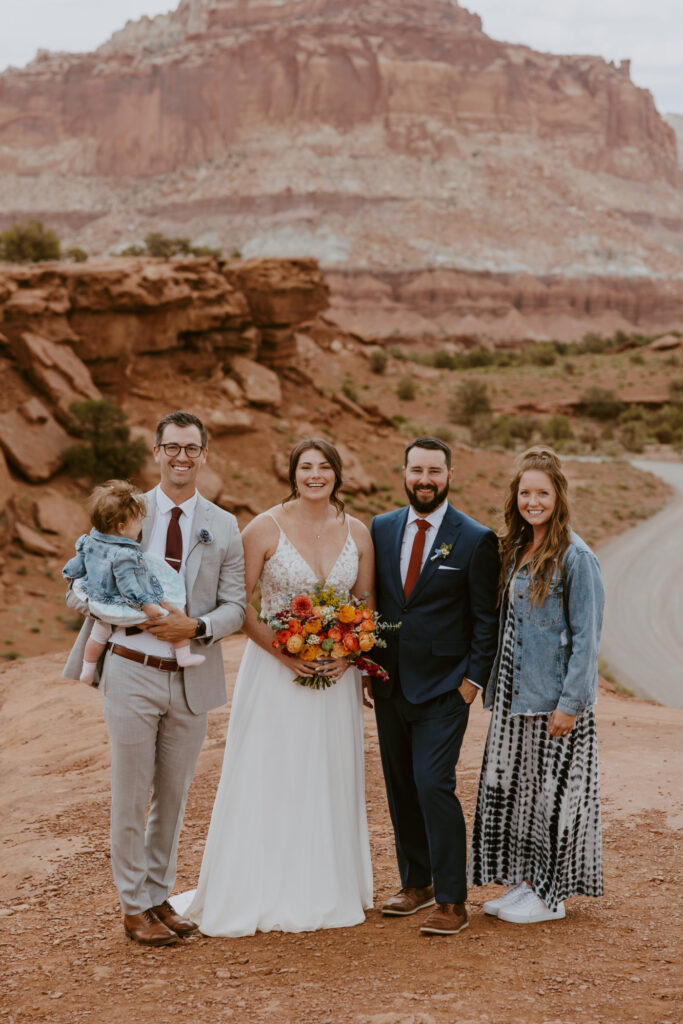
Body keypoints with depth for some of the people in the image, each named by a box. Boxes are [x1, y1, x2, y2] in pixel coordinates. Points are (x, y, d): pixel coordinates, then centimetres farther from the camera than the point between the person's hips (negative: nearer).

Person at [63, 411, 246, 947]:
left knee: (174, 797, 13)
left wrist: (195, 626, -18)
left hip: (193, 679, 2)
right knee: (131, 796, 4)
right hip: (133, 673, -2)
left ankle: (159, 896, 29)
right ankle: (134, 906, 18)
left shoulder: (224, 527, 5)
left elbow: (235, 606, 2)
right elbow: (80, 590, 0)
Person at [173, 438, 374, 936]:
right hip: (275, 670, -3)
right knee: (269, 780, 0)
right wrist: (283, 652, -16)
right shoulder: (266, 528, -7)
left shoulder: (357, 532, 4)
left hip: (336, 674, 3)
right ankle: (262, 892, 11)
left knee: (330, 781, 10)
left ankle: (327, 891, 23)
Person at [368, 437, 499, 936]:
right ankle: (416, 883, 26)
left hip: (444, 688, -5)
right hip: (389, 684, 5)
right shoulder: (381, 529, 7)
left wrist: (473, 679, -9)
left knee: (433, 784, -13)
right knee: (400, 788, 12)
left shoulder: (476, 539, -6)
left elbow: (485, 618, -3)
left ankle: (452, 901, -5)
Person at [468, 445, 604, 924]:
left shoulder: (575, 556, -13)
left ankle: (552, 897, 13)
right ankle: (525, 882, 24)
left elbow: (586, 637, -14)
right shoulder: (516, 548, 10)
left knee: (553, 791, 2)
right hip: (515, 694, 8)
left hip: (555, 697, -8)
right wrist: (495, 687, 10)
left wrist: (570, 703, -17)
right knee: (511, 787, 12)